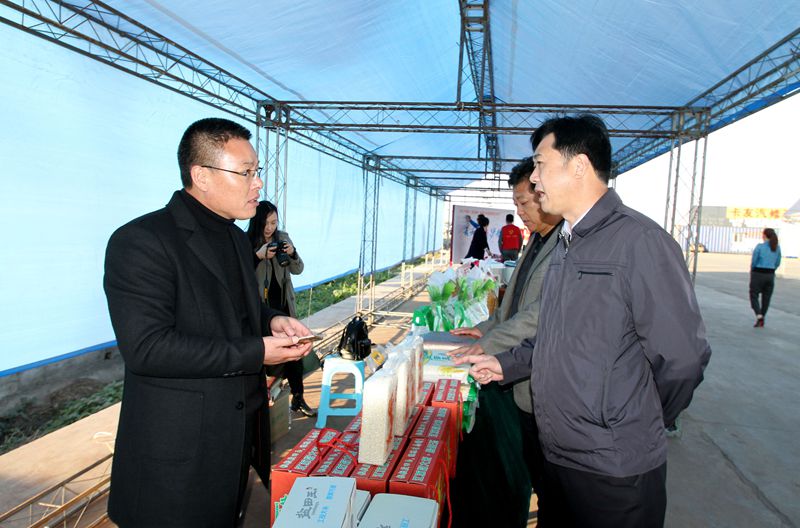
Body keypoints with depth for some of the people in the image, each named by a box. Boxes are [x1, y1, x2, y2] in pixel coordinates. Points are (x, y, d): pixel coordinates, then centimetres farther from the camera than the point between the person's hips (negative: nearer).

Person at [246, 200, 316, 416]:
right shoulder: (246, 242, -8)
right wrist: (258, 256, -26)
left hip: (283, 305, 4)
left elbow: (298, 270, 8)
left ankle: (297, 398, 17)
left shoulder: (283, 238, 5)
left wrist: (292, 254, -12)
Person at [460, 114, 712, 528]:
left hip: (615, 472, -8)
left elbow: (682, 356, -19)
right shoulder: (565, 245, 10)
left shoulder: (639, 241, -19)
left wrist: (637, 430, -6)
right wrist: (505, 364, 9)